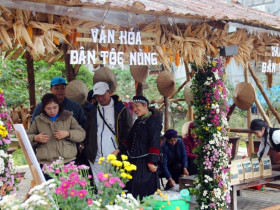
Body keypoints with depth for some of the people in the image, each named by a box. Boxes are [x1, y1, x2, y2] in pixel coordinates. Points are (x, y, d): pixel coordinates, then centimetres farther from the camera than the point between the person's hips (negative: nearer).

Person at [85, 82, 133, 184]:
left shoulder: (120, 109, 2)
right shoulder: (93, 110, 12)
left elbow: (128, 132, 2)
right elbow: (87, 132, 16)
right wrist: (88, 151, 7)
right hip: (97, 158, 3)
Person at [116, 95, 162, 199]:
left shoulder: (153, 121, -10)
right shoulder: (138, 122, 14)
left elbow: (154, 144, -15)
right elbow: (129, 140, 21)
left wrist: (151, 162, -18)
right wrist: (118, 150, 11)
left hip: (145, 162, -8)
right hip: (134, 161, 8)